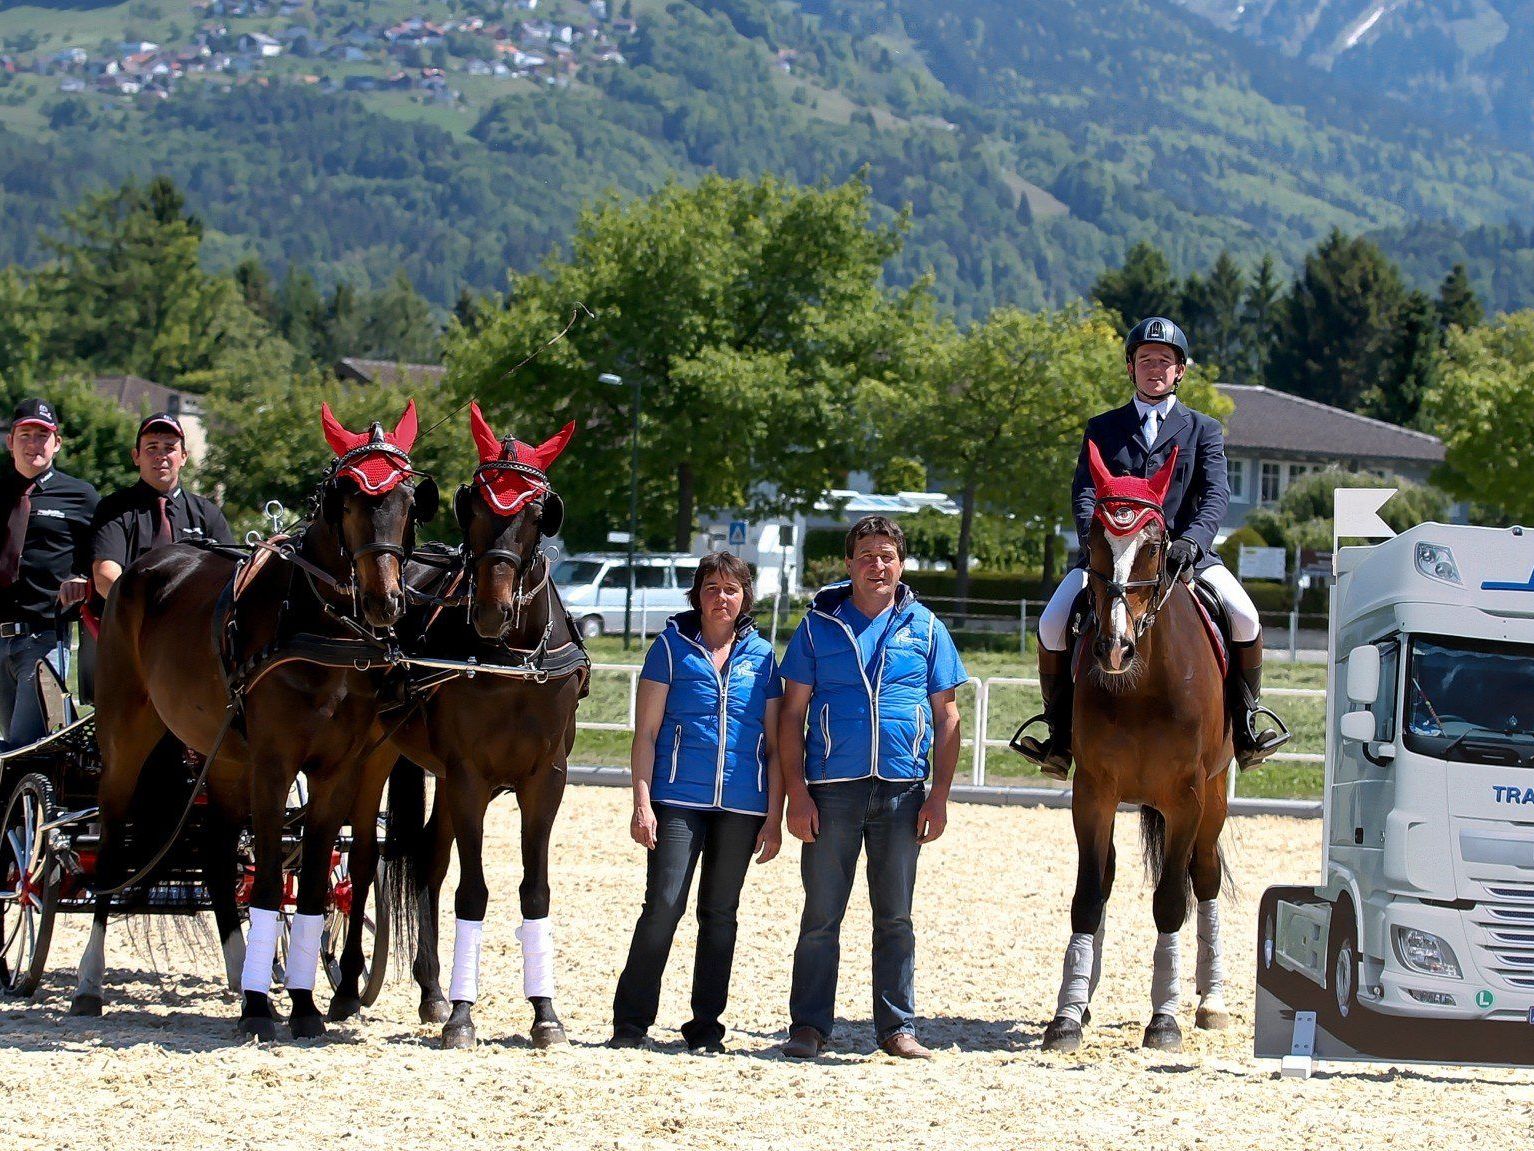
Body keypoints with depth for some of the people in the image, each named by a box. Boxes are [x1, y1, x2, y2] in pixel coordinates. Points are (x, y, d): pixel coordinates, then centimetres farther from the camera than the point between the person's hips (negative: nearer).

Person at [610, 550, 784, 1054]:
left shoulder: (761, 656, 9)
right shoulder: (671, 647, 2)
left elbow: (774, 744, 10)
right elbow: (646, 733, 0)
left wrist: (774, 818, 4)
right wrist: (642, 803, -8)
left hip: (741, 805, 3)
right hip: (678, 799, -3)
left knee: (720, 913, 8)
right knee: (663, 907, -10)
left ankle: (706, 1025, 16)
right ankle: (630, 1022, -3)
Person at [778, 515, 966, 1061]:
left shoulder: (925, 629, 8)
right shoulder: (819, 627, 4)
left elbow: (946, 716, 9)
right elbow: (792, 714, 3)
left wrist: (939, 795, 0)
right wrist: (796, 792, -6)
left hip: (901, 791, 1)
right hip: (832, 790, -1)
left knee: (895, 917, 7)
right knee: (821, 915, 3)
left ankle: (897, 1026, 14)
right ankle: (809, 1025, 10)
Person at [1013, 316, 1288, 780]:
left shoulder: (1203, 429, 13)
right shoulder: (1102, 428, 15)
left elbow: (1216, 493, -2)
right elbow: (1084, 492, 2)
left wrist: (1192, 540, -22)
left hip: (1185, 552, 0)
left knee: (1244, 618, -24)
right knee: (1052, 625, -22)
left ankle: (1246, 720, -4)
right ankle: (1060, 730, -6)